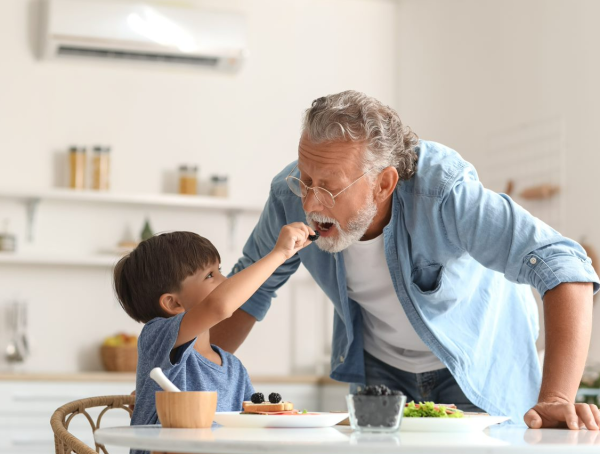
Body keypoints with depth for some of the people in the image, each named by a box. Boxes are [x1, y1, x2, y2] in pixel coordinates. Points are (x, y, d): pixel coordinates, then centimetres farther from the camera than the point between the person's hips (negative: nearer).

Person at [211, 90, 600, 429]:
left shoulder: (441, 192, -39)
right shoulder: (291, 197, -25)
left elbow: (562, 266, -45)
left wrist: (556, 400, -55)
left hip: (477, 364, -3)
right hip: (380, 366, 3)